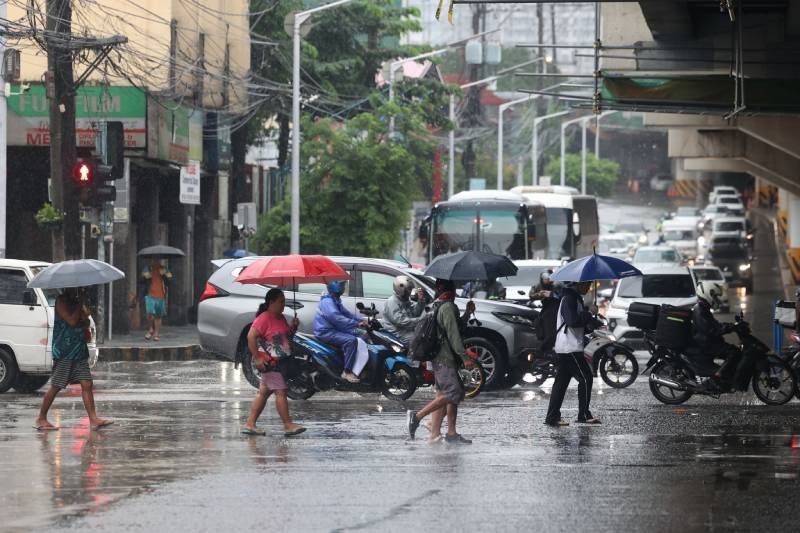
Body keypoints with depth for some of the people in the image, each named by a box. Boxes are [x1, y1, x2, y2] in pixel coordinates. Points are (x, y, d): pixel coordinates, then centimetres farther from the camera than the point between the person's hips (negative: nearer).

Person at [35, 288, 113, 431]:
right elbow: (72, 321, -21)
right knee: (56, 386, -1)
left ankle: (93, 419, -5)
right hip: (63, 352, -7)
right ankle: (41, 419, 10)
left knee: (86, 384, -2)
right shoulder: (61, 301, -8)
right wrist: (80, 304, -14)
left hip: (80, 351, 7)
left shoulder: (78, 302, 14)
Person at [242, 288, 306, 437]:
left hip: (280, 362, 9)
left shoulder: (281, 318, 14)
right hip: (269, 362, -9)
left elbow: (287, 336, 24)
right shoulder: (264, 318, -14)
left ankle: (250, 424, 15)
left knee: (264, 392, 11)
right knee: (281, 392, -10)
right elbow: (251, 336, -19)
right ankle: (288, 426, -9)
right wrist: (257, 358, -22)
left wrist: (293, 327, 4)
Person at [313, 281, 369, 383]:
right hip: (326, 332, -10)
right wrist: (356, 324, -32)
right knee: (351, 340, -29)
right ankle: (347, 372, -25)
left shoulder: (336, 300, 17)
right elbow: (336, 318, -29)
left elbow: (345, 313, 23)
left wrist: (361, 321, 7)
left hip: (335, 330, 10)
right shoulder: (327, 301, -17)